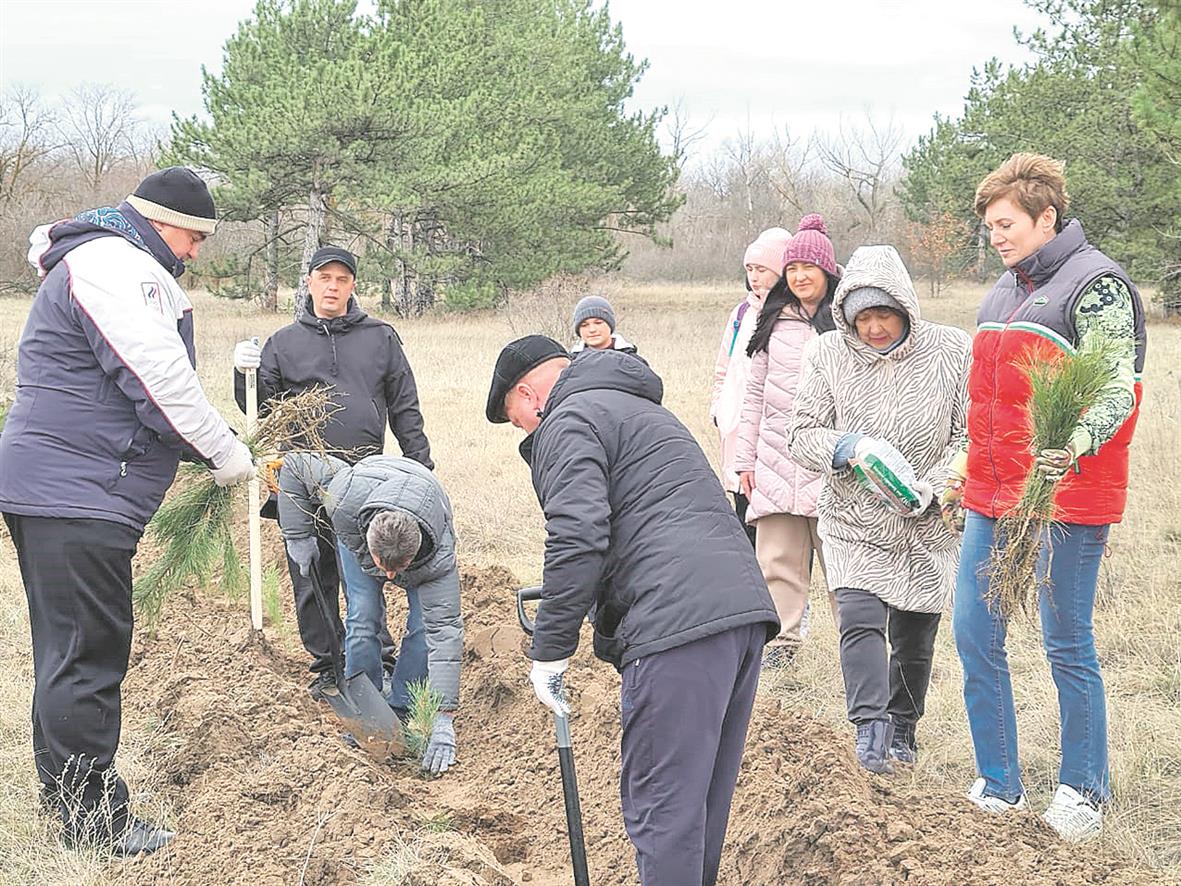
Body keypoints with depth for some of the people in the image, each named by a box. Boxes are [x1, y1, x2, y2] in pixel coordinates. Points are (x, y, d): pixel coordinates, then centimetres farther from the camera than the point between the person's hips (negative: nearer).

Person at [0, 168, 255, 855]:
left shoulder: (116, 265, 23)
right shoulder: (115, 264, -13)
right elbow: (160, 377, -18)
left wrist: (203, 450, 15)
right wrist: (225, 452, -6)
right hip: (78, 495, -11)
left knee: (71, 655, 16)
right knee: (87, 658, -7)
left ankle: (68, 808, 24)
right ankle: (96, 829, -2)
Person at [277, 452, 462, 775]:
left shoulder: (440, 557, -45)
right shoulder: (345, 500, -47)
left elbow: (444, 631, -44)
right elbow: (294, 464, -30)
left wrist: (443, 719, -46)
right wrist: (298, 536, -26)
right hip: (357, 530, 1)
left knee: (426, 624, -15)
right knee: (364, 618, -13)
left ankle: (401, 710, 1)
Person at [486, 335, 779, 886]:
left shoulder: (570, 420, 2)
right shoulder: (643, 411, 33)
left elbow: (577, 540, -13)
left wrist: (549, 653, -6)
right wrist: (609, 642, 33)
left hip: (680, 627, -10)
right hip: (746, 609, 10)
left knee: (662, 810, -6)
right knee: (705, 801, 18)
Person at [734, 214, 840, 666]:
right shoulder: (773, 322, 15)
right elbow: (755, 394, 17)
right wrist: (745, 458, 13)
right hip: (776, 456, 4)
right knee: (777, 556, 5)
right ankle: (784, 637, 14)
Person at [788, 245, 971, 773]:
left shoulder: (952, 352, -8)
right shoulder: (828, 354, -5)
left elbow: (971, 436, -6)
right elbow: (803, 435, -2)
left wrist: (931, 487, -20)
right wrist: (848, 447, -23)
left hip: (929, 527, 1)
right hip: (853, 522, 0)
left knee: (914, 636, 11)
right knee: (859, 620, -19)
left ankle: (902, 728, 31)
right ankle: (870, 727, -19)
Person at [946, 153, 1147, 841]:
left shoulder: (1097, 285, -9)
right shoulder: (1006, 289, 17)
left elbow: (1117, 392, -18)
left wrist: (1076, 446, -36)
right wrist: (968, 478, 25)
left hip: (1063, 499, -8)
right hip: (993, 498, 8)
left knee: (1068, 647, 1)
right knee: (974, 635, 6)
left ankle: (1084, 791, 17)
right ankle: (1000, 788, 18)